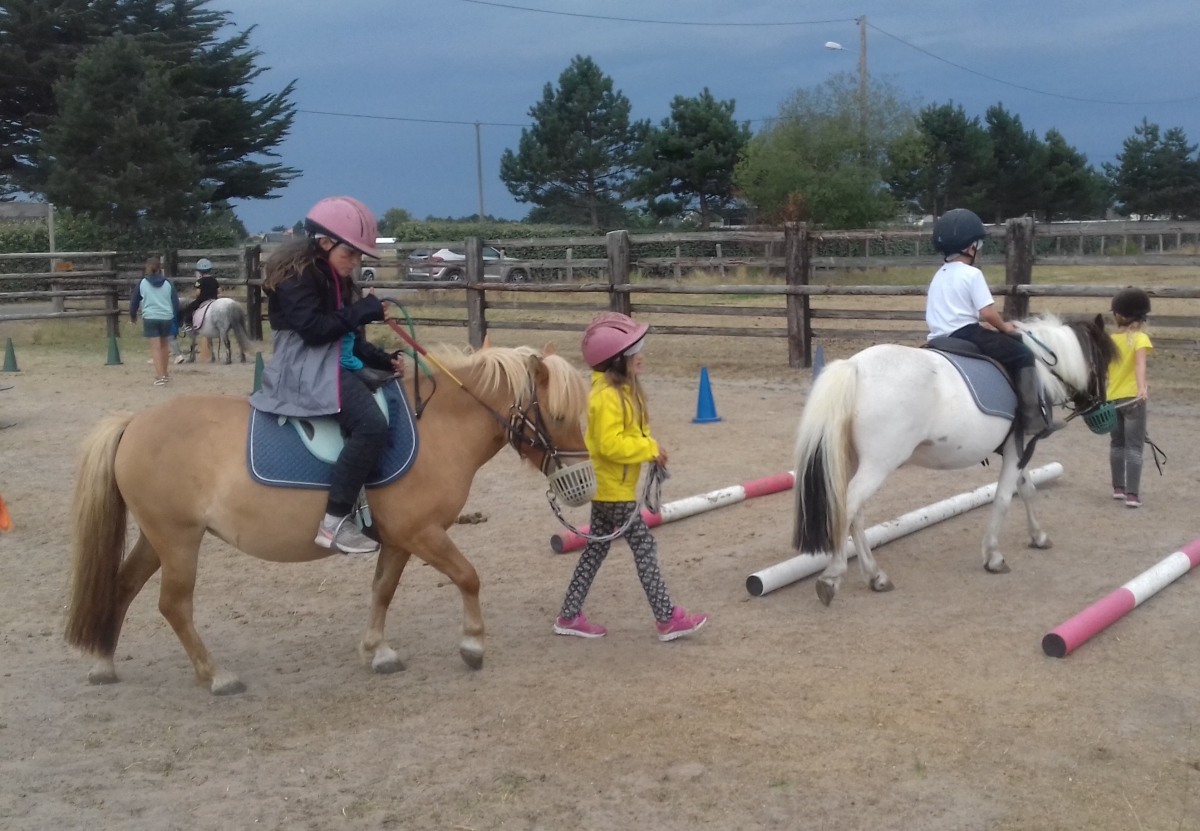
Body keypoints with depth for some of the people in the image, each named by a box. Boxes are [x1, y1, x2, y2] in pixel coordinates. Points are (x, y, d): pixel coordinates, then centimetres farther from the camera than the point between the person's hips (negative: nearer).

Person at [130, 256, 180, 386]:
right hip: (166, 317, 2)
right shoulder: (167, 283, 6)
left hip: (150, 317, -2)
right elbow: (175, 301, 7)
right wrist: (175, 317, 19)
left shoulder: (142, 283, 2)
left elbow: (134, 300, 10)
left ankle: (161, 376, -15)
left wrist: (132, 315, 26)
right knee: (164, 344, 20)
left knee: (155, 346, -3)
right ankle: (163, 373, 32)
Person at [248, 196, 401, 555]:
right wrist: (361, 311, -19)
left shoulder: (333, 277, 17)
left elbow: (347, 335, 19)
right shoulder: (297, 275, -12)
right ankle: (334, 522, -26)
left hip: (335, 364, 11)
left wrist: (382, 360, 8)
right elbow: (312, 328, -22)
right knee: (371, 424, -28)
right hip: (307, 369, -11)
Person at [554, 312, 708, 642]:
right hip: (614, 490, -10)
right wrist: (650, 449, -21)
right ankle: (668, 620, 3)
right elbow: (610, 444, -28)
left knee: (596, 549, 14)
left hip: (606, 488, 10)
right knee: (644, 548, -4)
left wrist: (649, 448, 2)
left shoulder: (621, 390, 10)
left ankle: (569, 616, 21)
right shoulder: (608, 396, -22)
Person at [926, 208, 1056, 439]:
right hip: (965, 334, -9)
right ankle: (1034, 420, -7)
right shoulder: (971, 274, -8)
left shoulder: (938, 276, 18)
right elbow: (987, 312, -15)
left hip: (940, 340, 9)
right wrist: (1004, 327, 4)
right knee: (1023, 355, -2)